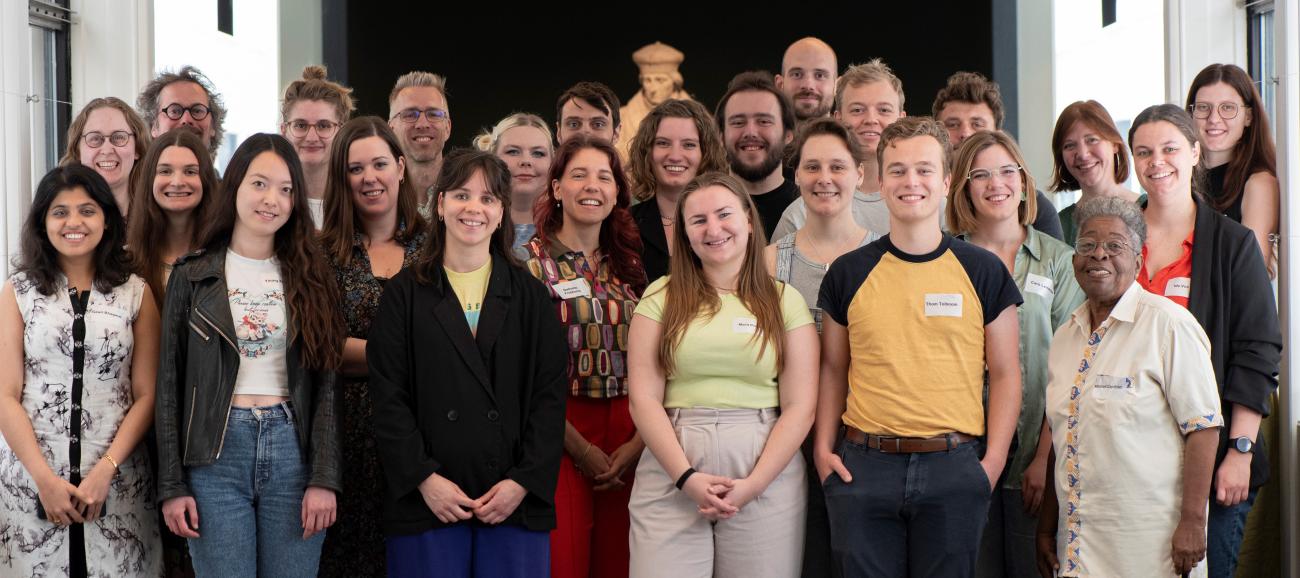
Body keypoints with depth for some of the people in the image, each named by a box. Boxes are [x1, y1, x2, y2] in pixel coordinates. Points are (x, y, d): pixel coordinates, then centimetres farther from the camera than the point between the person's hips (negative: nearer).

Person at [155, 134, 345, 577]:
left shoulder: (311, 277, 7)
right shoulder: (192, 276, 4)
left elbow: (326, 383, 2)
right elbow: (169, 385, 4)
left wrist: (324, 478, -6)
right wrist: (172, 486, -2)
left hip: (293, 451, 1)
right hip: (216, 456, -1)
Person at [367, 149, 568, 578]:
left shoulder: (530, 296, 10)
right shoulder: (404, 294, 7)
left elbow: (550, 396, 4)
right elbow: (388, 399, 1)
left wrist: (524, 481, -7)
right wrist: (423, 478, -10)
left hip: (516, 501, 1)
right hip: (428, 501, -1)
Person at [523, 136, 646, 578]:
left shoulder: (629, 266, 12)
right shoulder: (531, 263, -2)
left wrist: (640, 441, -4)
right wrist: (581, 449, -11)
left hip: (629, 441, 4)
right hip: (558, 436, -4)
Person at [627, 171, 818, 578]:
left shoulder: (785, 301, 7)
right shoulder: (661, 297, 7)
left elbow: (800, 406, 1)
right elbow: (644, 399, 0)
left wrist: (753, 484, -10)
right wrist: (687, 477, -11)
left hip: (766, 476, 0)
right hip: (671, 475, 0)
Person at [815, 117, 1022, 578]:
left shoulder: (984, 272, 4)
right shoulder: (848, 273, 7)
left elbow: (1004, 374, 6)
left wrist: (994, 460, -4)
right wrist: (823, 448, 2)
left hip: (954, 468, -1)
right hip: (863, 466, 1)